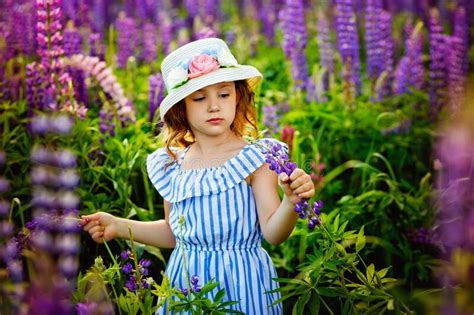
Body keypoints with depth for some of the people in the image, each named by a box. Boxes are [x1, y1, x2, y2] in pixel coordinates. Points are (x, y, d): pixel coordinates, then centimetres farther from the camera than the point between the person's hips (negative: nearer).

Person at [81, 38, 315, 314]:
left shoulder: (255, 159, -9)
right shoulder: (173, 166, 3)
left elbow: (273, 234, -12)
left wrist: (291, 202, -30)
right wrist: (119, 227, 9)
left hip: (241, 283, -4)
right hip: (185, 284, 4)